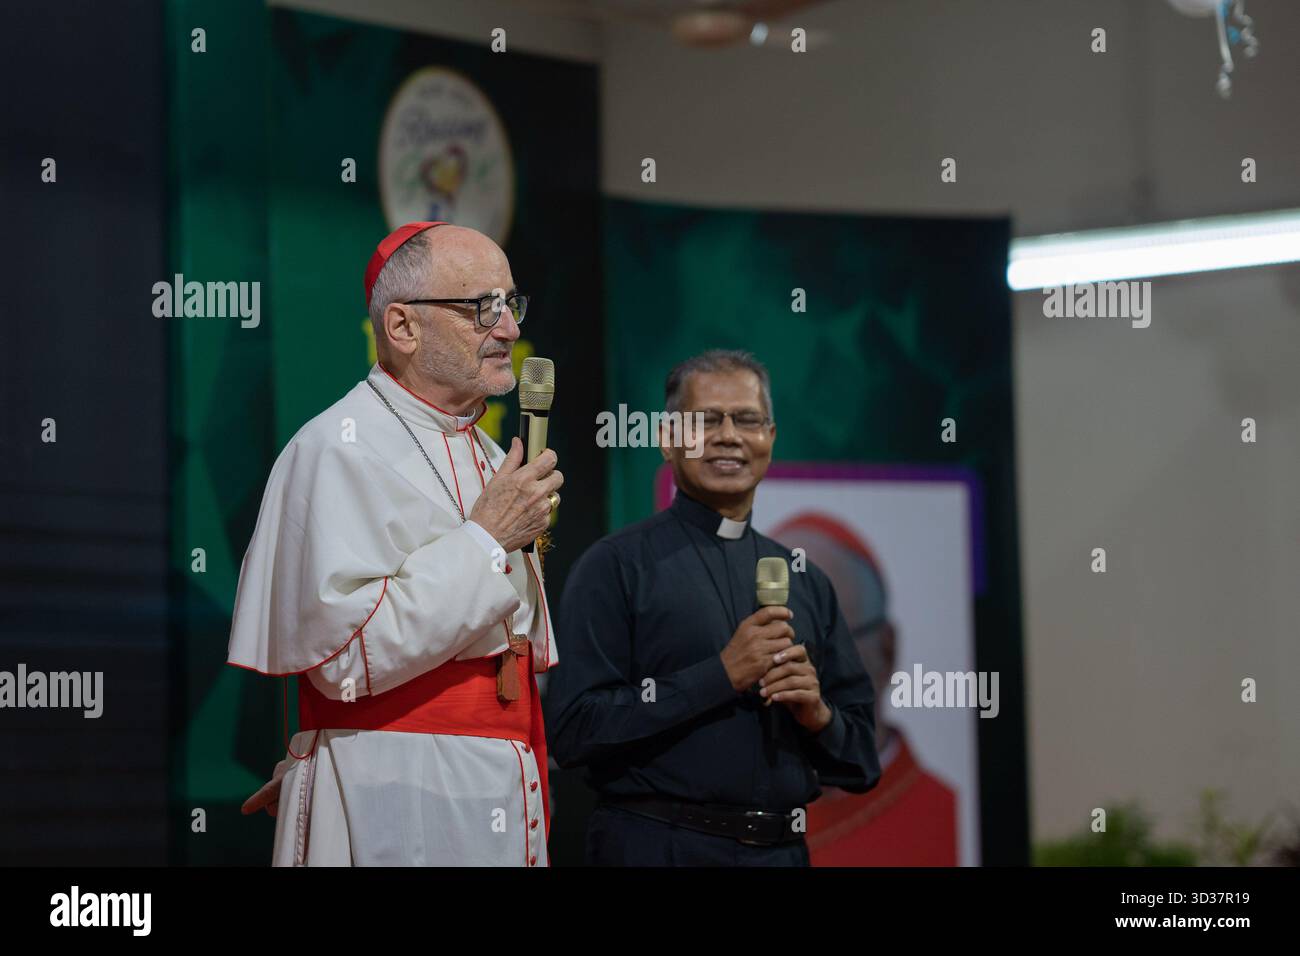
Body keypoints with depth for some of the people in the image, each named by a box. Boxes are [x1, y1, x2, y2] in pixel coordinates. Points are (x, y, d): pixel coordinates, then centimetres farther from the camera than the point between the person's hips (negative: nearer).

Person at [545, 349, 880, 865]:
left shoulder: (807, 584, 8)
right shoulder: (614, 567, -6)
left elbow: (861, 764, 11)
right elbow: (573, 729, -16)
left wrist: (818, 715, -11)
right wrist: (721, 675, -19)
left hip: (782, 849, 5)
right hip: (656, 847, -5)